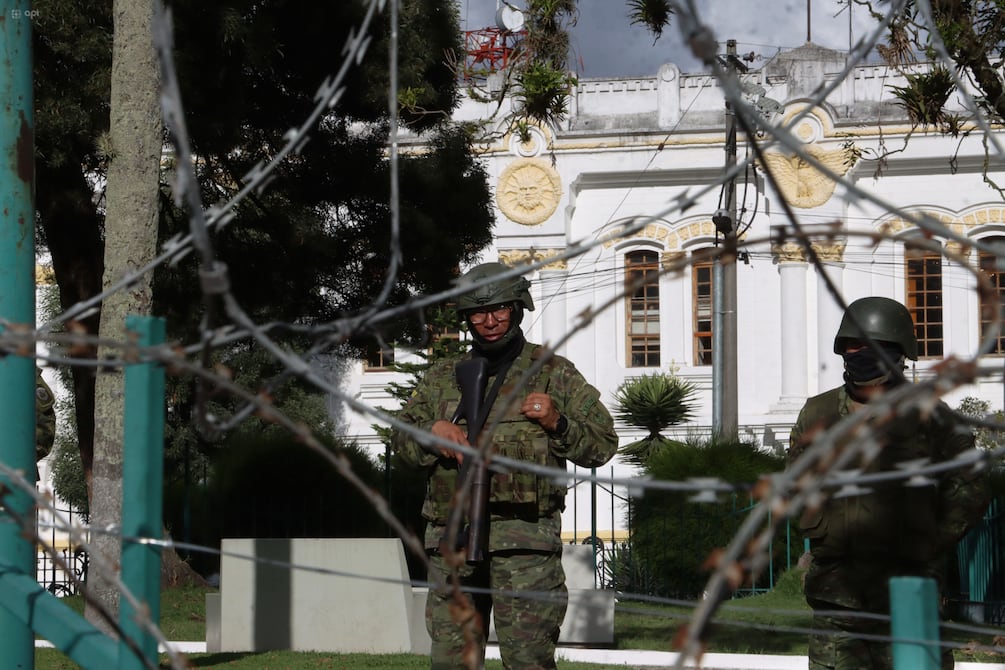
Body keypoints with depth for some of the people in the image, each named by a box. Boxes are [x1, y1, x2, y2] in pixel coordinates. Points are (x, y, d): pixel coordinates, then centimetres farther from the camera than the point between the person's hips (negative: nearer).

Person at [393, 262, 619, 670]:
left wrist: (557, 423, -12)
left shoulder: (554, 373, 9)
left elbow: (602, 444, 6)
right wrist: (433, 430, -8)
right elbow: (404, 441, 13)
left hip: (523, 541, -4)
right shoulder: (442, 378, 19)